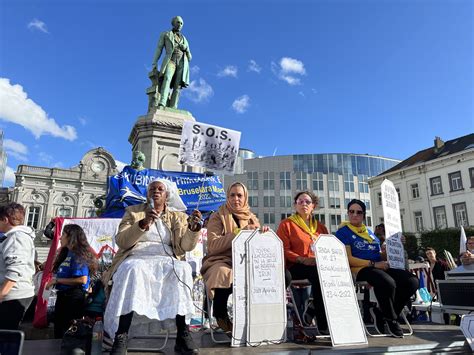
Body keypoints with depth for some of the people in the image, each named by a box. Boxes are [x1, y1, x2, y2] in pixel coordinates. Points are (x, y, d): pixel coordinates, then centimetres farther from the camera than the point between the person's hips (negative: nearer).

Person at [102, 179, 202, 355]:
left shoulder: (178, 217, 16)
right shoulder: (133, 211, 14)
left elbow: (185, 247, 4)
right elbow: (121, 241, 0)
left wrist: (194, 228, -15)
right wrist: (143, 224, -16)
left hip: (166, 261, 1)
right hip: (136, 258, -1)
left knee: (183, 268, -32)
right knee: (133, 269, -36)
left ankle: (182, 334, -29)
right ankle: (121, 336, -34)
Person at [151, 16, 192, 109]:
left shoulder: (184, 38, 28)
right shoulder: (165, 34, 19)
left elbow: (189, 56, 22)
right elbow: (159, 49, 9)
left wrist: (185, 48, 0)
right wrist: (154, 63, -4)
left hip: (182, 63, 3)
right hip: (170, 61, -3)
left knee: (177, 86, -14)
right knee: (167, 79, -30)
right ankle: (161, 105, -45)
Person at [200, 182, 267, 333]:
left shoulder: (252, 218, 16)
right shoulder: (218, 217, 2)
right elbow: (213, 245, -13)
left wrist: (263, 234, -11)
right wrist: (239, 232, -19)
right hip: (220, 261, -3)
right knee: (224, 272, -36)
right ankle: (220, 314, -10)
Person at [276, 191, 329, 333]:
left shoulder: (321, 227, 24)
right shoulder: (286, 224, 10)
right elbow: (283, 250, 0)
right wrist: (303, 260, -16)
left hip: (320, 266, 4)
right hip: (295, 267, -4)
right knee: (319, 274, -33)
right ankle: (323, 323, -27)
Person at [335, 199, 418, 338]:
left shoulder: (370, 232, 26)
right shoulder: (343, 232, 2)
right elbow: (349, 259, -9)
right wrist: (373, 264, -15)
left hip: (381, 267, 7)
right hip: (360, 269, -7)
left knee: (412, 281, -15)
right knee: (388, 283, -36)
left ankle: (381, 312, -2)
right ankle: (391, 319, -6)